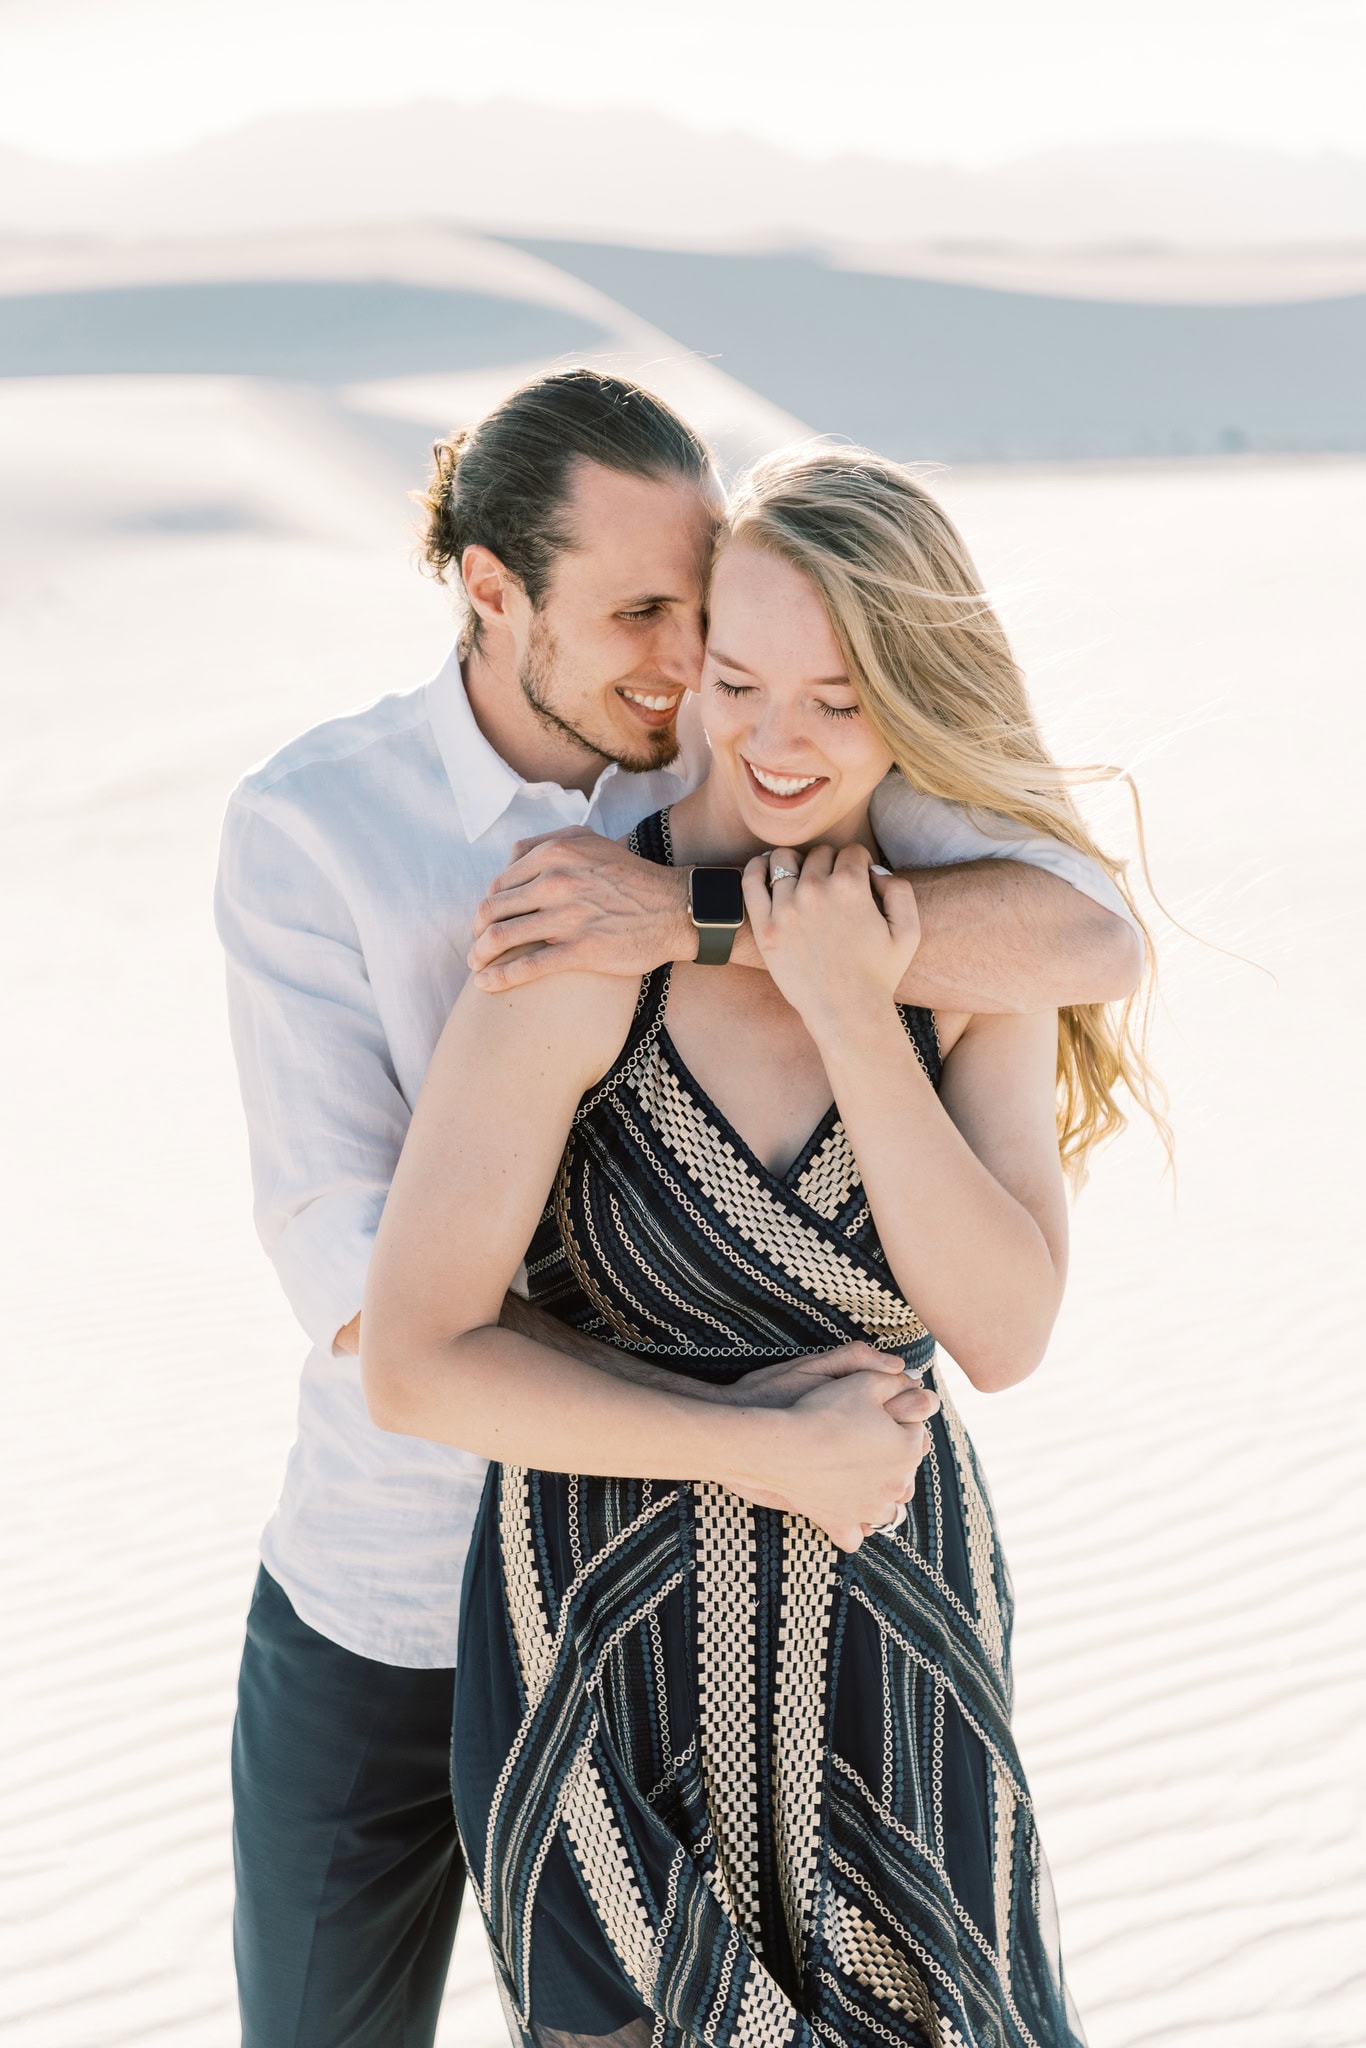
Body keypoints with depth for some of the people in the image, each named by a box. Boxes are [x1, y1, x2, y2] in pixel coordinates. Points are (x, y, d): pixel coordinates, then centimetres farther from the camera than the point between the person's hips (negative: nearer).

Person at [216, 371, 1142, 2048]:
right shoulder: (306, 826, -17)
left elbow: (1091, 941, -28)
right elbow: (357, 1281, -24)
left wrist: (698, 921, -40)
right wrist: (726, 1426, -35)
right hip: (384, 1591, 0)